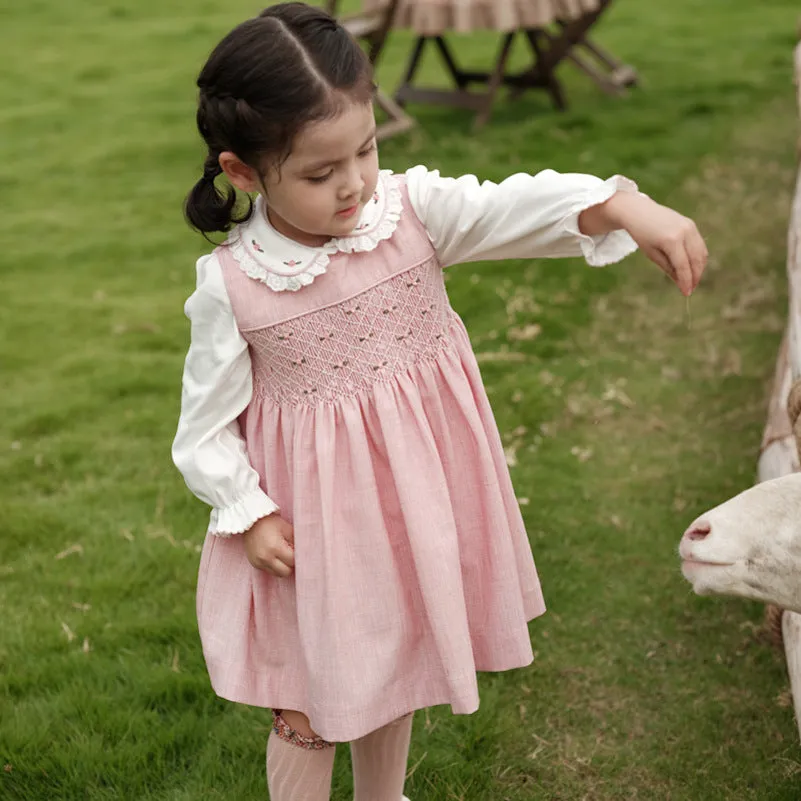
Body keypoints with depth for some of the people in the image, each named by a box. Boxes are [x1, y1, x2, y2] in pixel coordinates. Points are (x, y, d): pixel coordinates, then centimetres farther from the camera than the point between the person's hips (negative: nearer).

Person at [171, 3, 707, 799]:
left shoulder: (413, 210, -13)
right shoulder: (230, 285, -17)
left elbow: (518, 207, -27)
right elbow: (207, 423, -7)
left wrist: (627, 207, -43)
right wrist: (248, 515, -13)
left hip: (415, 498, 3)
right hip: (315, 521, -3)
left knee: (396, 671, 25)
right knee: (309, 707, 11)